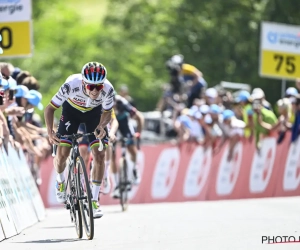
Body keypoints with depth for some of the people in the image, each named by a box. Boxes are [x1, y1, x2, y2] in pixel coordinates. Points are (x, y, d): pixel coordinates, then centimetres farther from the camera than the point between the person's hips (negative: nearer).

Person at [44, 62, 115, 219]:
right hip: (71, 111, -1)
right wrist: (50, 131, -38)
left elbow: (107, 113, -14)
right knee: (62, 155, -9)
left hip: (94, 114, 1)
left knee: (100, 155, -12)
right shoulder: (71, 85, -39)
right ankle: (60, 181, 25)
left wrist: (101, 126, -35)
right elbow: (50, 108, -25)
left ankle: (94, 200, -1)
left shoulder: (108, 90, -34)